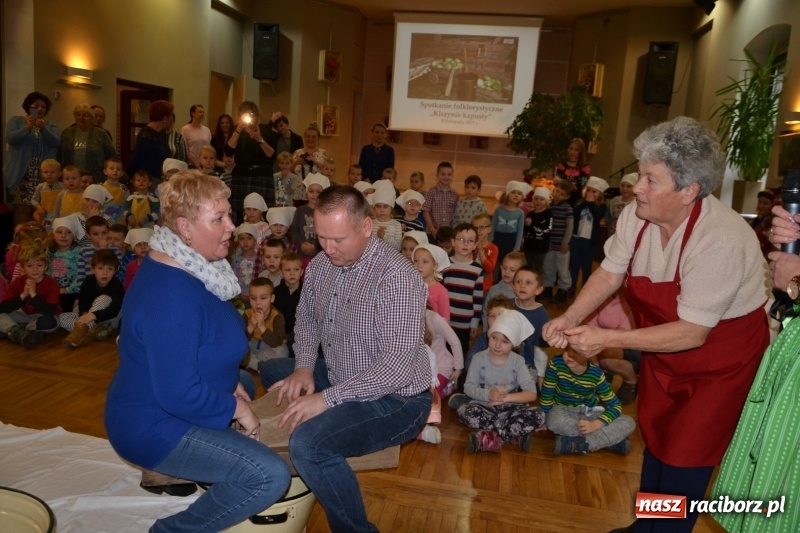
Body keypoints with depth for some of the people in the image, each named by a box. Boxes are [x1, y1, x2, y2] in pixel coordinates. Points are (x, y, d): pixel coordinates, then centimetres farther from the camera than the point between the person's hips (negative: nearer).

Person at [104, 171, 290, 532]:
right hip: (155, 427, -10)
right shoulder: (170, 295, -30)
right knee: (271, 476, -21)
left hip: (168, 407, 10)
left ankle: (169, 471, 25)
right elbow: (179, 394, -31)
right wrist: (235, 407, -16)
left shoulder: (188, 269, 1)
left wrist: (231, 384, 6)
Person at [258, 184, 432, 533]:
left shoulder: (396, 276, -26)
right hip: (340, 382, 9)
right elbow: (307, 318, 14)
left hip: (394, 400, -8)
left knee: (307, 444, -29)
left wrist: (327, 398, -31)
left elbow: (399, 365, -30)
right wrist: (305, 367, -5)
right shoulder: (319, 266, -1)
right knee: (270, 372, 17)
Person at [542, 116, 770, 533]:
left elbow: (692, 332, -30)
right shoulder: (635, 217, -15)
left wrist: (608, 339, -31)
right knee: (654, 440, 20)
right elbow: (609, 273, -1)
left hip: (721, 358, -6)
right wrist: (569, 319, -14)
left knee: (683, 461, 1)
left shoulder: (721, 239, -33)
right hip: (663, 349, 6)